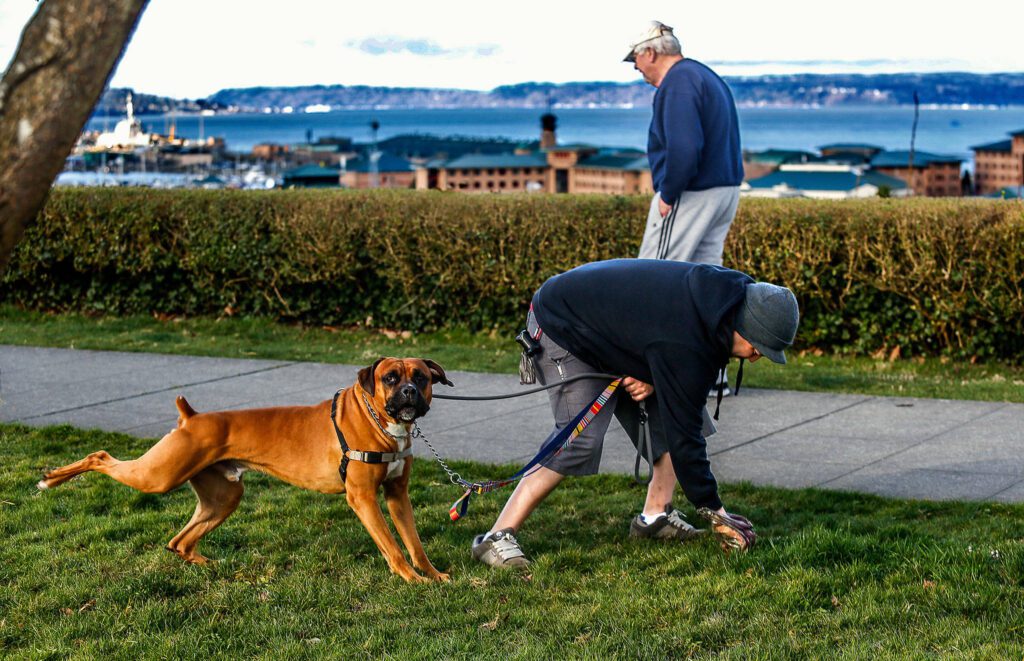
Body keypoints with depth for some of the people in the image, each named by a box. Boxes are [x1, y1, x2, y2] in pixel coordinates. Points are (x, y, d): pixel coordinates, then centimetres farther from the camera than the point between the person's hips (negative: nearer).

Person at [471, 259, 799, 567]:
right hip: (561, 330, -9)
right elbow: (684, 438, -31)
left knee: (672, 409, 0)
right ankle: (498, 537, -20)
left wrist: (653, 379, -14)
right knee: (581, 439, -22)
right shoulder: (683, 343, -38)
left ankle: (655, 514, 7)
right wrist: (714, 511, -24)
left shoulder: (725, 291, -13)